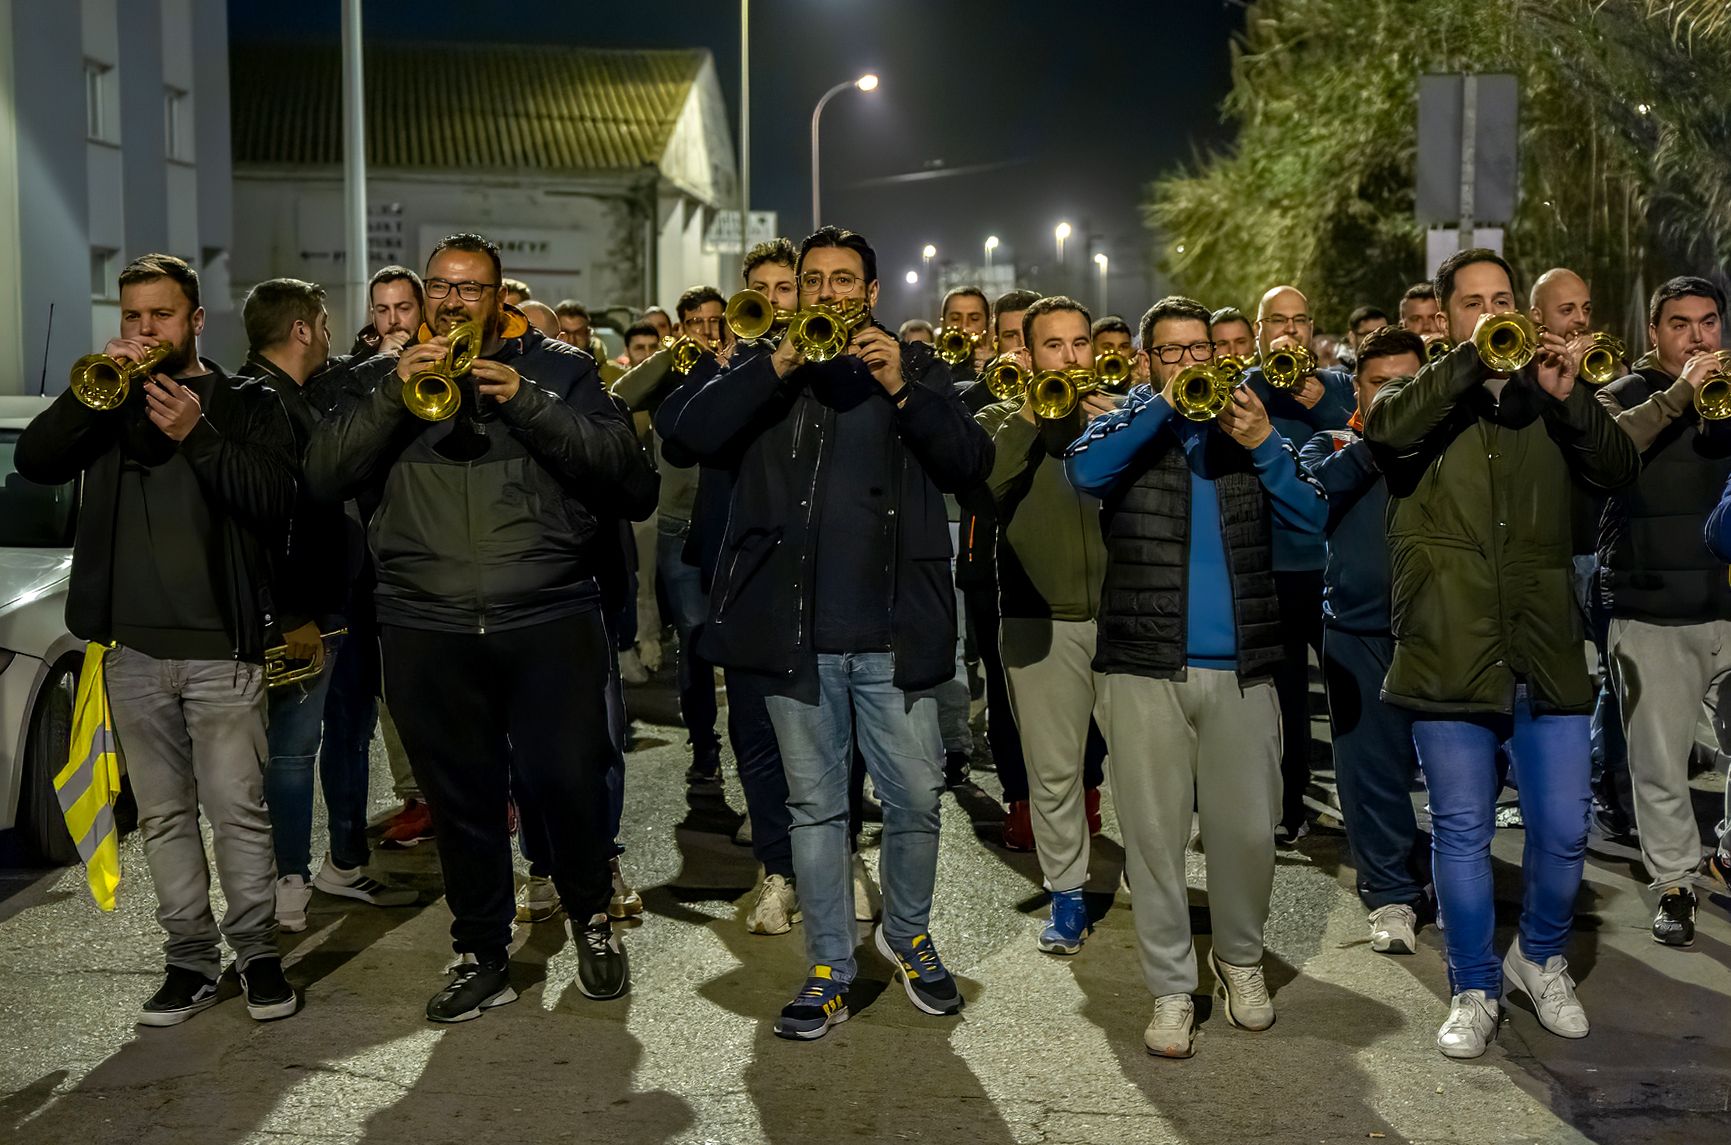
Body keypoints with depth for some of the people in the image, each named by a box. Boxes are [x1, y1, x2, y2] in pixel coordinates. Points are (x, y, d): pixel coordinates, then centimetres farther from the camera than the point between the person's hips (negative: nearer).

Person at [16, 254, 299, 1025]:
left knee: (236, 810, -4)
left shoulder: (247, 404, 5)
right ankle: (190, 959, 18)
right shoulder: (109, 402, 15)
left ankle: (257, 952, 9)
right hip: (131, 646, 4)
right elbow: (32, 461, -2)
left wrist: (197, 436, -21)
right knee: (163, 815, 9)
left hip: (221, 643, -4)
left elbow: (274, 504, -10)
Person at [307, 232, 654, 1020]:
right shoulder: (387, 377, 15)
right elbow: (324, 475, 2)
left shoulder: (557, 368, 9)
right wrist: (396, 393, -11)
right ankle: (481, 956, 22)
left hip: (549, 620, -2)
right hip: (426, 629, 2)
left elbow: (618, 465, -4)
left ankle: (591, 917, 25)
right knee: (461, 799, 8)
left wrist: (525, 402, -16)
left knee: (566, 779, 0)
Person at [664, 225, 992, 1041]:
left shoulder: (915, 368, 9)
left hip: (894, 634, 0)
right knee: (814, 806, 9)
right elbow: (692, 434, -8)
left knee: (916, 801, 6)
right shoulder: (768, 373, 10)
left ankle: (907, 934, 31)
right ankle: (829, 969, 20)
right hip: (797, 632, 0)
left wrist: (901, 390, -15)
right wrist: (778, 367, -16)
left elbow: (972, 465, -4)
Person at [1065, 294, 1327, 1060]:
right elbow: (1084, 470, -15)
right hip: (1144, 667, -2)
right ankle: (1171, 988, 15)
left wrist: (1264, 444, -13)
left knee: (1248, 831, 7)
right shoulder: (1131, 427, 8)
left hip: (1241, 668, 2)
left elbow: (1311, 516, 0)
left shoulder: (1248, 429, 14)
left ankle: (1240, 959, 30)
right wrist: (1164, 403, -14)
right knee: (1154, 834, 2)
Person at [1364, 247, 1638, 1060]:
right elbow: (1384, 430, -18)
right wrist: (1470, 358, -21)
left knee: (1563, 831, 6)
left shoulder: (1545, 400, 13)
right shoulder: (1421, 398, 6)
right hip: (1448, 654, -2)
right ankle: (1473, 990, 22)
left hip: (1545, 655, 2)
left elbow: (1620, 470, -1)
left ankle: (1541, 955, 34)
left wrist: (1569, 397, -15)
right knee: (1462, 833, 6)